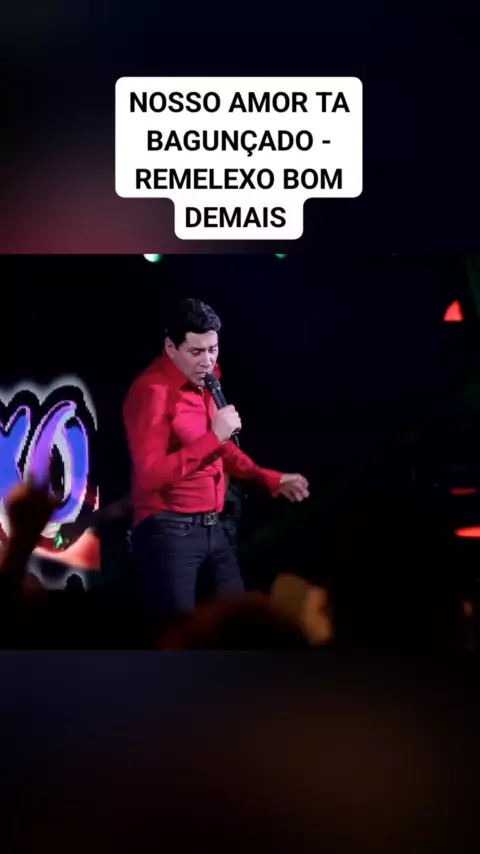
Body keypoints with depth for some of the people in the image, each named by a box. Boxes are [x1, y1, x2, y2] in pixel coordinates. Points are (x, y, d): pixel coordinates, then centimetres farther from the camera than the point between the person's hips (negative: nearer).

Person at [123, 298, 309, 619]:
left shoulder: (204, 383, 12)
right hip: (169, 531, -9)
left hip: (213, 527, 9)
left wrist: (271, 479, 20)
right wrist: (213, 437, -24)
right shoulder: (152, 391, -16)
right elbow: (150, 475, -24)